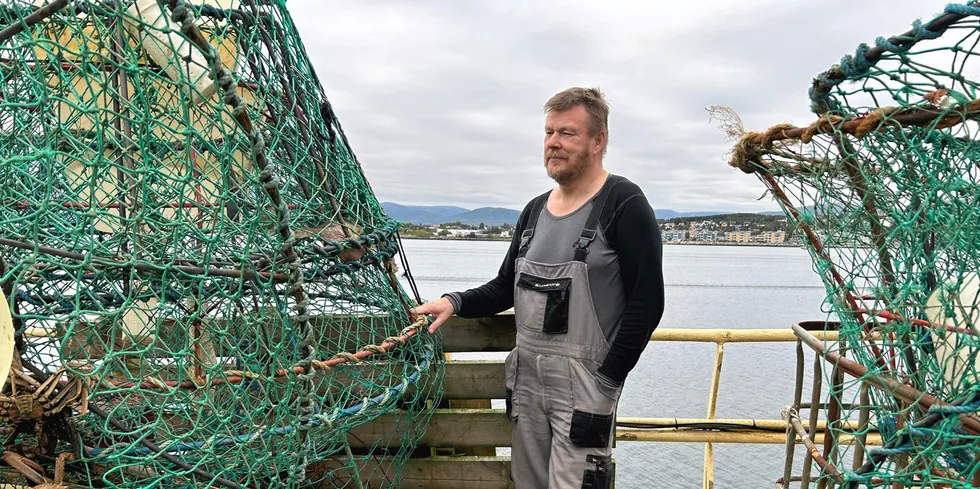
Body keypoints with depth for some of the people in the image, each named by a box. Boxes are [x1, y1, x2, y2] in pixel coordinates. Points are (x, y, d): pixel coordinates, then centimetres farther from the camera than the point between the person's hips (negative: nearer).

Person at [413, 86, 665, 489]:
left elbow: (646, 302, -13)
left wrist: (608, 379, -15)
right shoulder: (535, 210, 12)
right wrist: (455, 302, 0)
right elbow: (506, 286, 17)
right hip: (526, 378, 7)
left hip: (585, 382, -6)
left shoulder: (623, 204, -9)